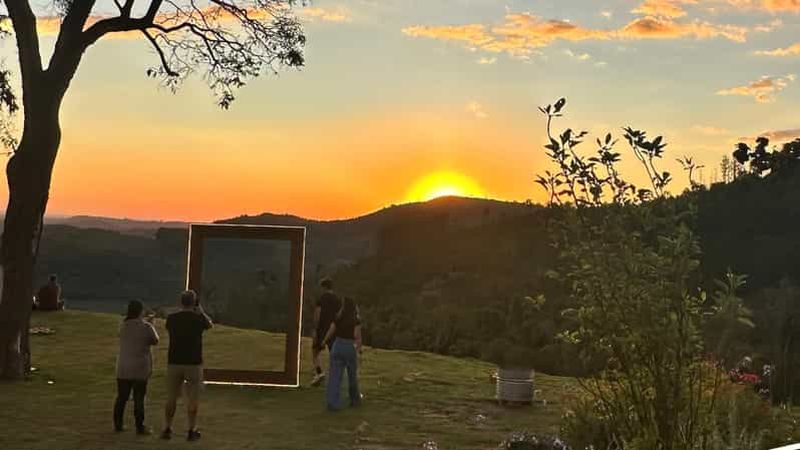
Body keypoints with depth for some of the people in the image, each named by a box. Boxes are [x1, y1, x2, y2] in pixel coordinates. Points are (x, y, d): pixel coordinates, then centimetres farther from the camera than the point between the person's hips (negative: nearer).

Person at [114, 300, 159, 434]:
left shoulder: (123, 325, 1)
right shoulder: (146, 327, -13)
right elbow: (155, 341, 2)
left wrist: (146, 321, 29)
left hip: (123, 368, 4)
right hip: (140, 368, -4)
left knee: (121, 397, 13)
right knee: (138, 399, 1)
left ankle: (118, 424, 20)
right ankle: (140, 427, 5)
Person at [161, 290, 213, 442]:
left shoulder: (171, 318, -1)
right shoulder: (198, 318, -8)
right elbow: (210, 324, 15)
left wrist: (182, 310, 27)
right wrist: (201, 310, 27)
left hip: (174, 363, 2)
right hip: (193, 363, -2)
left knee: (171, 398, 12)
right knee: (193, 399, 6)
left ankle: (168, 429, 16)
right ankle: (192, 431, 8)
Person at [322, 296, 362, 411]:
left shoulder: (338, 319, 2)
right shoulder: (356, 320, -6)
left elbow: (330, 333, 5)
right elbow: (357, 335, -16)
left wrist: (324, 341, 25)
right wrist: (359, 348, -4)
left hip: (337, 346, 1)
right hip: (350, 348, -1)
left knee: (335, 376, -2)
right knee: (352, 375, 18)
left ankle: (332, 403, -12)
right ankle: (355, 399, 32)